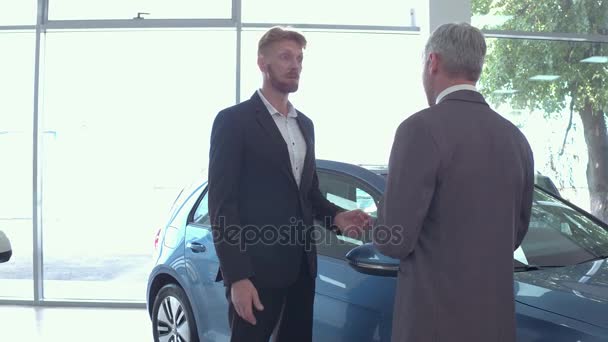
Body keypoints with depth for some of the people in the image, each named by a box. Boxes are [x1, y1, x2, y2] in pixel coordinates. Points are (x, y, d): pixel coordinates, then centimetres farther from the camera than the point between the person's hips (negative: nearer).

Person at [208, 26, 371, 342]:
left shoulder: (305, 124, 17)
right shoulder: (234, 120, -6)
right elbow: (222, 202, -11)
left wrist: (335, 216, -1)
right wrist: (236, 276, -17)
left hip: (301, 265, 7)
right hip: (256, 268, -6)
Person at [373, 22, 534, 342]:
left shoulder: (422, 128, -16)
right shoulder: (515, 137, 5)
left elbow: (395, 240, -17)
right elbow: (516, 232, 14)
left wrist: (382, 231, 4)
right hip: (497, 316, 6)